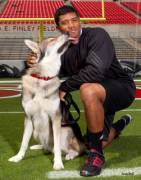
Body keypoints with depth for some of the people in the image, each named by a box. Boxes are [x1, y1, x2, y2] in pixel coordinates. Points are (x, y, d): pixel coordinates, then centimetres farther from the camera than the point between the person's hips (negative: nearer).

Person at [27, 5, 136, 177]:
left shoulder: (97, 35, -19)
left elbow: (95, 70, -33)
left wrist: (65, 87, -24)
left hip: (122, 88, -7)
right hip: (100, 98, 7)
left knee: (88, 90, -38)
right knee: (92, 143, 3)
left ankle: (96, 155, -25)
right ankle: (119, 124, 35)